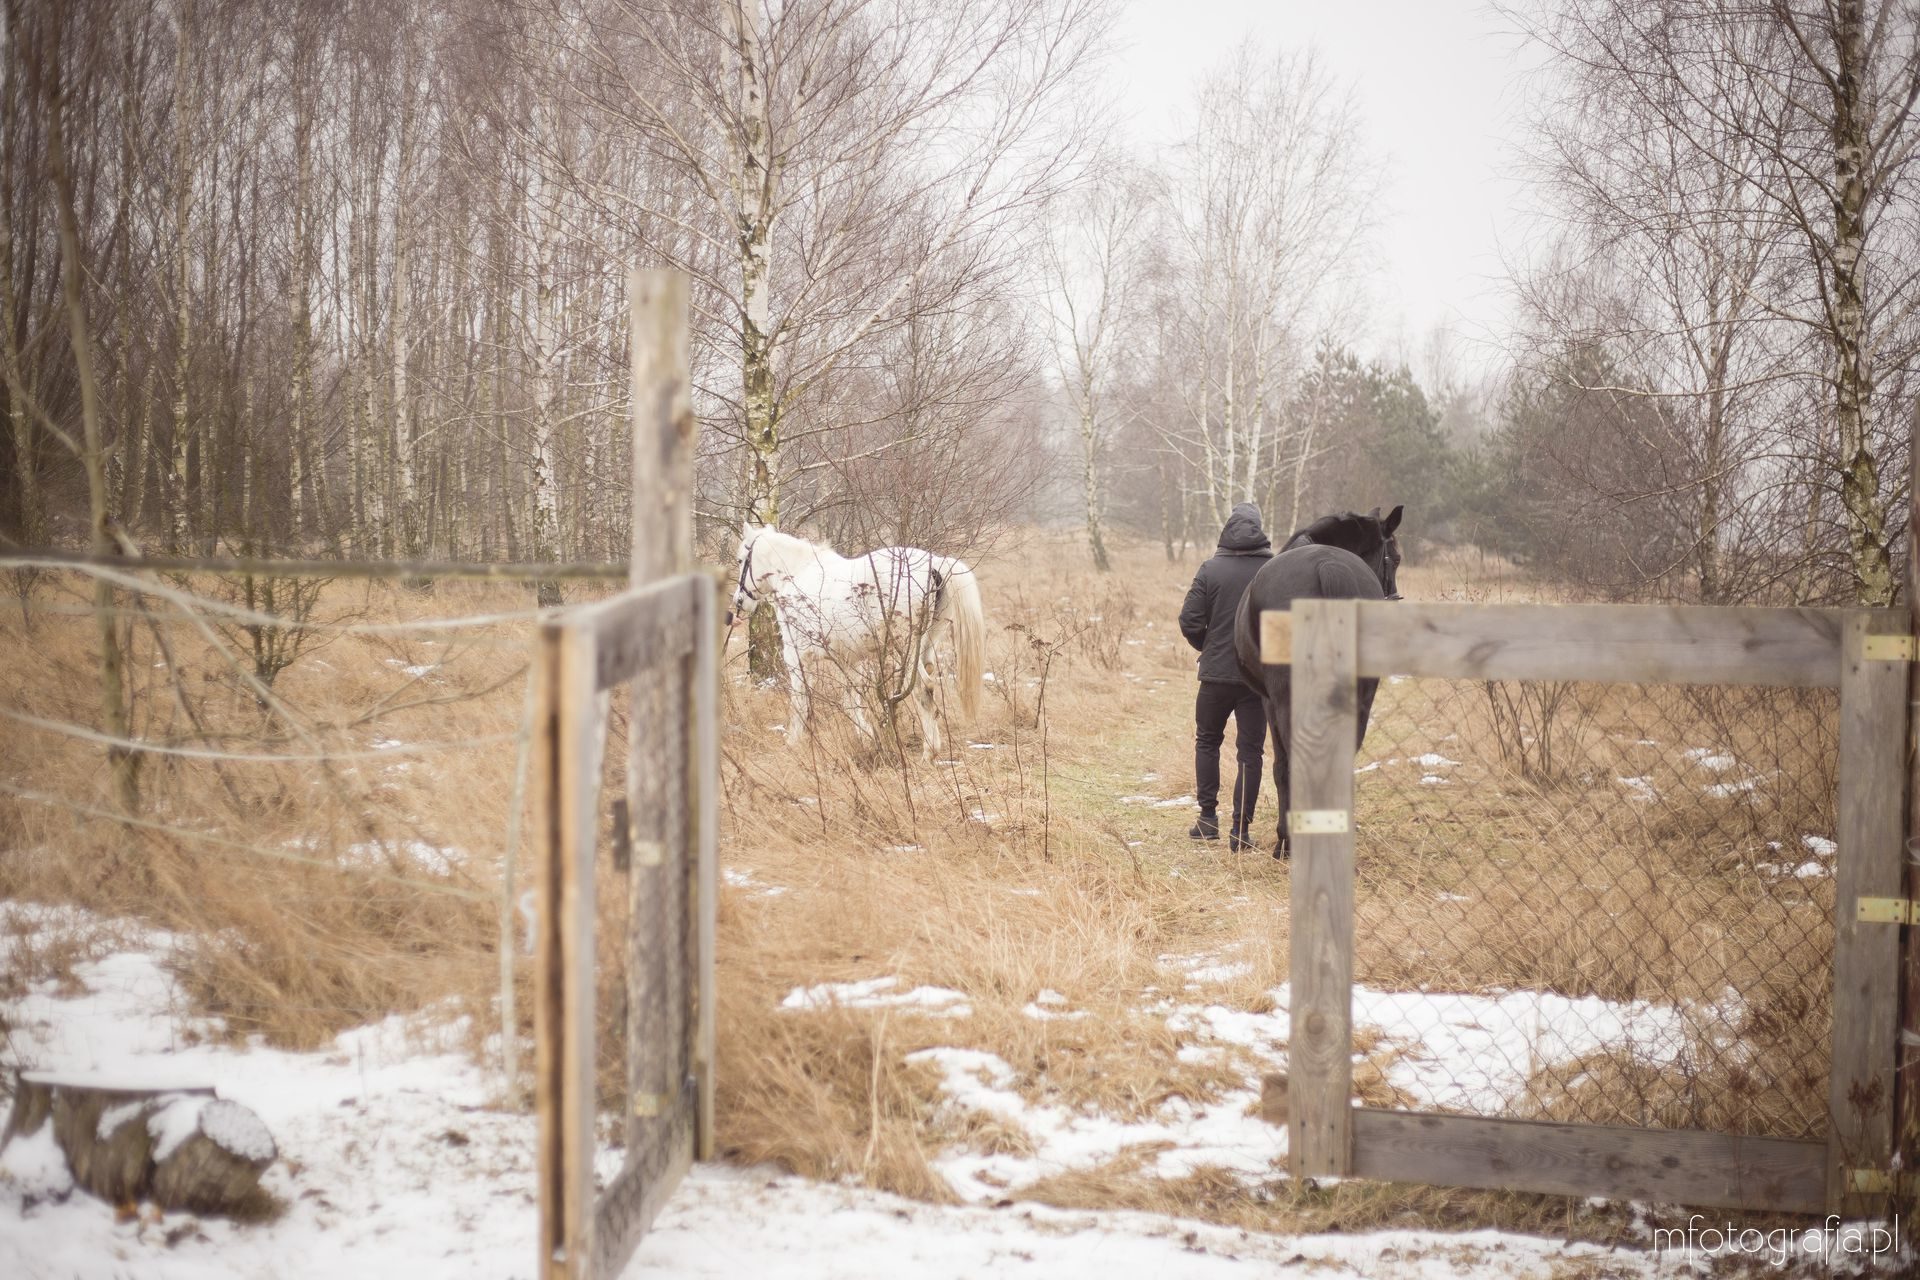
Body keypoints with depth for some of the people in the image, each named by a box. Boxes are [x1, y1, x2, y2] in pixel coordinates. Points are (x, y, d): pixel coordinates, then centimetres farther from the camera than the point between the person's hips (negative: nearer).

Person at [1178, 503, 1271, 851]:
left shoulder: (1211, 569, -8)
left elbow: (1190, 620, -8)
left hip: (1216, 674, 0)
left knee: (1207, 741, 19)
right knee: (1250, 750, 6)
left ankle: (1208, 817, 16)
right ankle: (1240, 829, 2)